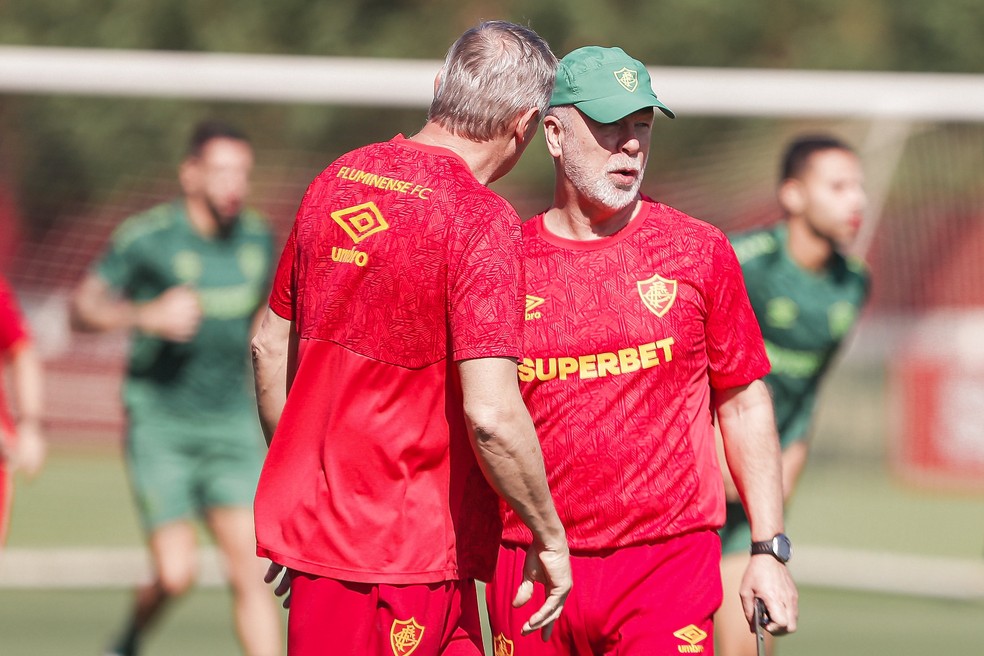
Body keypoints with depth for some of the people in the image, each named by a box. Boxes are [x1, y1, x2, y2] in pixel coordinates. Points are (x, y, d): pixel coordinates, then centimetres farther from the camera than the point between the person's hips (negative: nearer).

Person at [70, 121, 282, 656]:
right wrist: (147, 316, -24)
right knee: (177, 575, -11)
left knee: (252, 569, -8)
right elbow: (82, 308, -8)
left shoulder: (257, 239, 6)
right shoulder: (147, 238, -10)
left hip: (233, 425, 4)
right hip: (160, 425, -4)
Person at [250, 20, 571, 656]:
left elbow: (271, 345, 17)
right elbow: (491, 414, -23)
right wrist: (549, 536, -10)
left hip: (312, 519, 8)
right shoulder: (482, 222, -16)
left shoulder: (336, 182, 7)